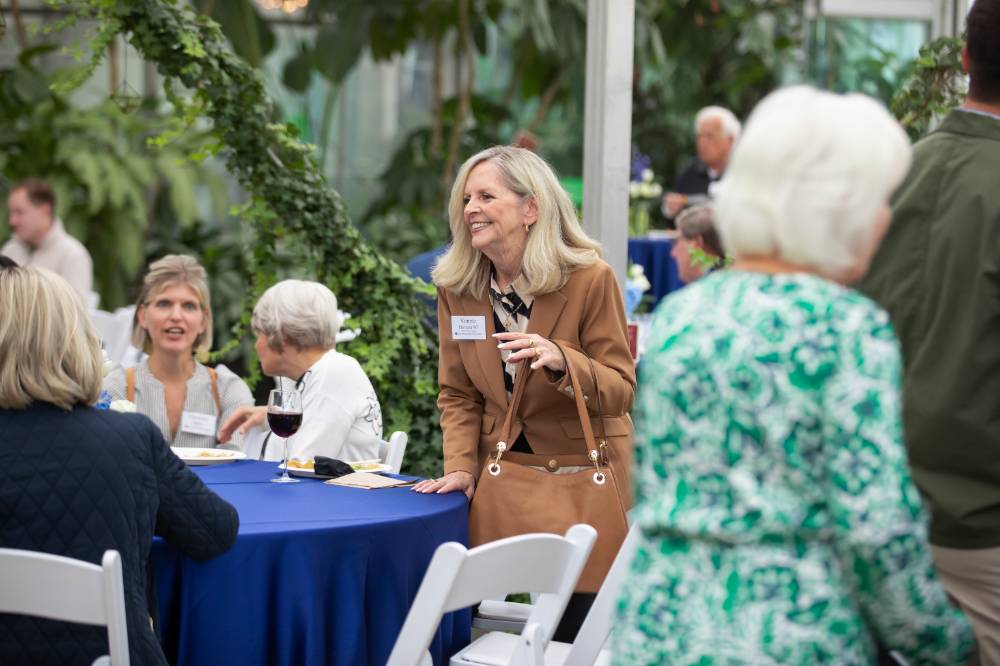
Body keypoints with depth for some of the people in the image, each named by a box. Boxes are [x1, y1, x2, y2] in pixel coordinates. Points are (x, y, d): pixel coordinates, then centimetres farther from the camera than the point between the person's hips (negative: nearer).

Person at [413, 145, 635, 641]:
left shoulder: (591, 279, -11)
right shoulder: (455, 286, 1)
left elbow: (620, 391, -11)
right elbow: (458, 394, 6)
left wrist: (560, 359, -29)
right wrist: (461, 468, -9)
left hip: (582, 479, -3)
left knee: (574, 628, -3)